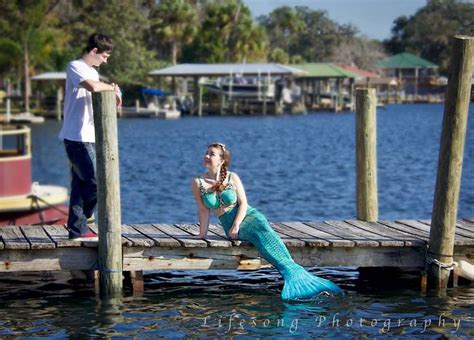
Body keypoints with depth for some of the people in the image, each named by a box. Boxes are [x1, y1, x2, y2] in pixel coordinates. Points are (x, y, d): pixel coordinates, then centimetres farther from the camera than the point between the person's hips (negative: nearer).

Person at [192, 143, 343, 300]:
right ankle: (290, 270, -49)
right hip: (230, 225, 0)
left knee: (262, 228, -34)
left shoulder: (232, 178, 4)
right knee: (258, 234, -32)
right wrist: (202, 234, -5)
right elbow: (203, 210, 4)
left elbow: (243, 203, -1)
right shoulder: (198, 183, 4)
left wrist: (236, 224, -16)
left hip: (248, 215, 1)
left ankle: (294, 273, -51)